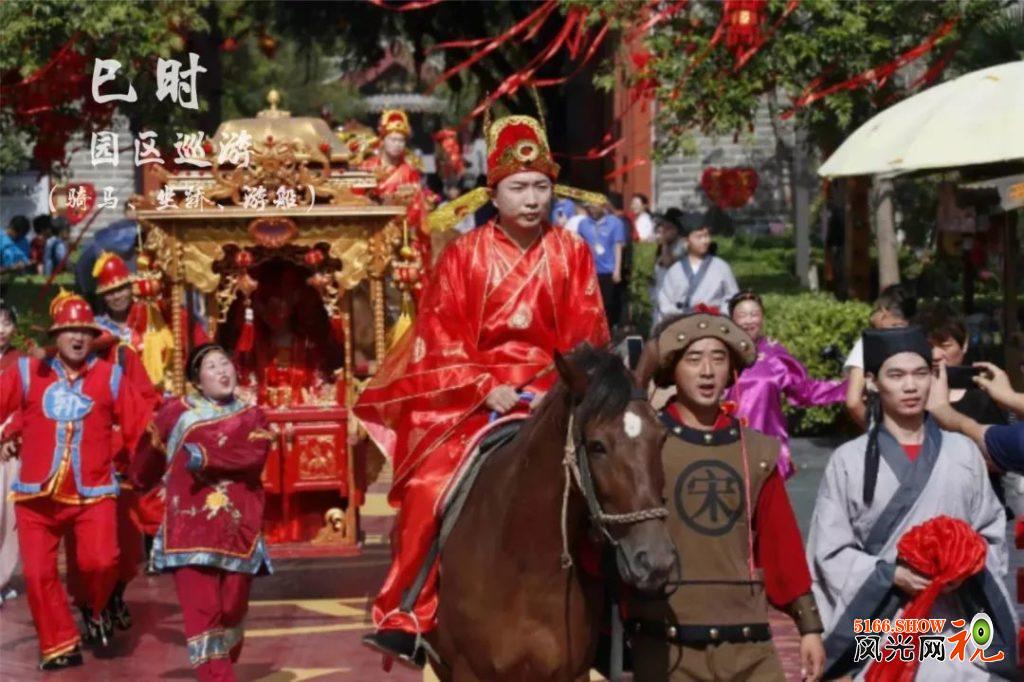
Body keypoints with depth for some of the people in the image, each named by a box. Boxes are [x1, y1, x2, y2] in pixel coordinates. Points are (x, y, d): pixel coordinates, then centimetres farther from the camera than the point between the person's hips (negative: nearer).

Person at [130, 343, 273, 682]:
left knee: (232, 611, 7)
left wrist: (205, 456, -16)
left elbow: (254, 455, -10)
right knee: (202, 612, -11)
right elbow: (145, 467, 18)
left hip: (238, 531, 2)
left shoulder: (252, 417, 10)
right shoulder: (176, 412, 6)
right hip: (191, 529, -2)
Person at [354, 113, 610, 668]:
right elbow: (443, 336, -1)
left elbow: (587, 336, 5)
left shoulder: (572, 253, 4)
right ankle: (405, 617, -6)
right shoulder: (465, 254, 1)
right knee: (431, 487, -16)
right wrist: (486, 388, -13)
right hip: (473, 392, -1)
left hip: (549, 389, 1)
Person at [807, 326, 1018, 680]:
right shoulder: (848, 461, 0)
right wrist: (890, 575, -13)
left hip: (956, 633, 2)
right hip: (878, 636, -2)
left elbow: (992, 533, 12)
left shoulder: (964, 452, 7)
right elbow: (830, 552, 1)